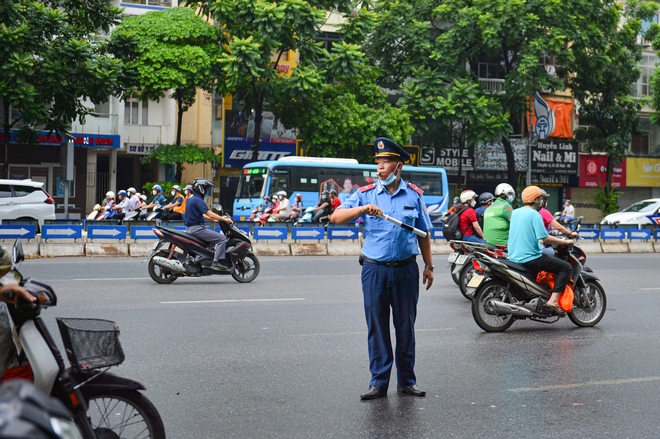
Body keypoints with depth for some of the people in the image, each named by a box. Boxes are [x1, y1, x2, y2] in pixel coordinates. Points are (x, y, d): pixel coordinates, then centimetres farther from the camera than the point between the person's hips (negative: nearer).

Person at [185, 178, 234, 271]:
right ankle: (216, 262, -21)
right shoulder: (198, 200, -14)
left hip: (190, 229, 11)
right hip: (197, 228, -11)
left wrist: (213, 219, 23)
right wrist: (224, 219, -15)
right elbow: (209, 213, -20)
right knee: (222, 238, -13)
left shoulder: (190, 199, 18)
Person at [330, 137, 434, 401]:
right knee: (377, 327, 3)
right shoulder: (365, 195, 2)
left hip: (406, 270, 1)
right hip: (375, 270, 0)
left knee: (406, 327, 8)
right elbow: (336, 218, -7)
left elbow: (424, 234, 12)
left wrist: (429, 266, 10)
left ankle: (406, 381, 18)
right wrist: (362, 209, -22)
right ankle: (379, 382, 11)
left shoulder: (414, 195, 6)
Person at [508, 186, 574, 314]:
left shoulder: (515, 212, 11)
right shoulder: (534, 214, -13)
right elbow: (544, 238, -18)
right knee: (565, 267, -4)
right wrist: (565, 242, -7)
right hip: (530, 258, -9)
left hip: (514, 257, 9)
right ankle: (553, 300, -15)